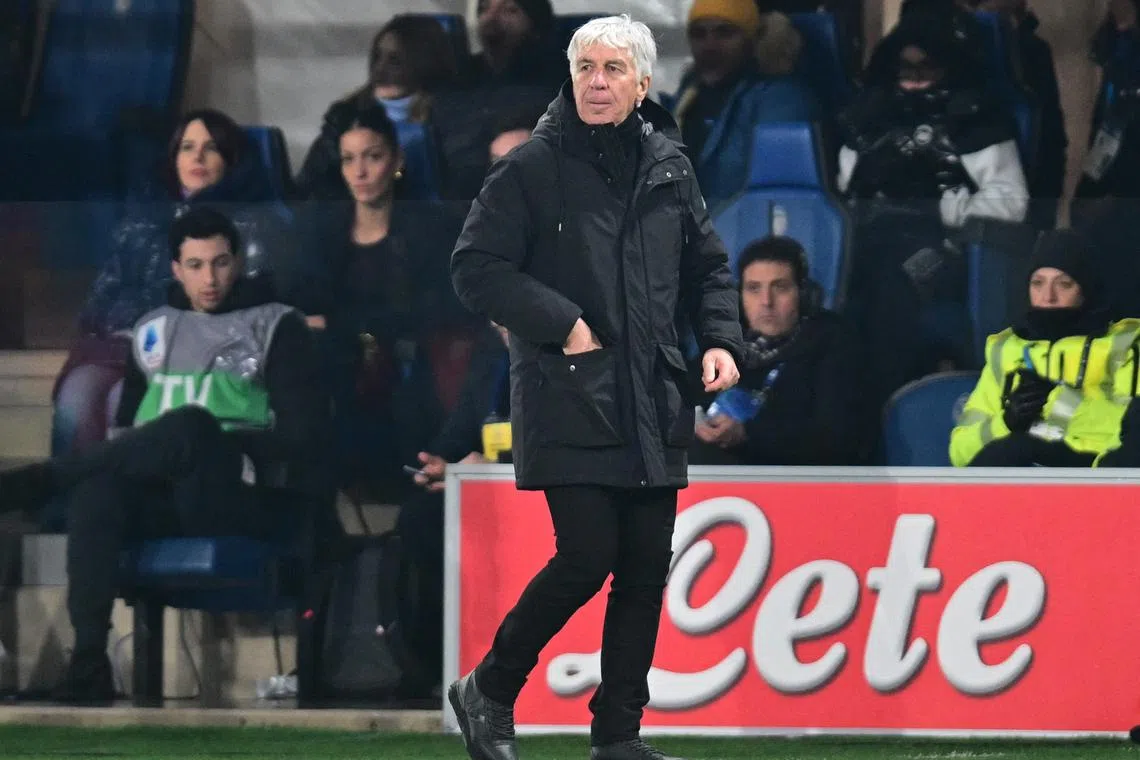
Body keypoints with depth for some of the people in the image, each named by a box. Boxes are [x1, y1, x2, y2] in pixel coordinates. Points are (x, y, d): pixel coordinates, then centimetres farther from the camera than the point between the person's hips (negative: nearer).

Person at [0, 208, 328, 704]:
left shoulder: (275, 328, 9)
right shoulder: (154, 331, 22)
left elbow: (304, 439, 0)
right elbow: (126, 429, 21)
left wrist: (224, 447, -12)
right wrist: (117, 460, -3)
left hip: (239, 500, -3)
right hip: (159, 498, 3)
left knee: (190, 425, -37)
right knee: (97, 488, -34)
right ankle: (88, 659, -46)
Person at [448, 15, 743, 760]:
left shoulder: (669, 166, 10)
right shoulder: (535, 166, -5)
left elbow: (707, 266, 21)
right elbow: (476, 268, -7)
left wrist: (720, 339, 5)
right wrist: (561, 323, -14)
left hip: (653, 405, 5)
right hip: (569, 399, -5)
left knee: (646, 567, 5)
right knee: (588, 556, -12)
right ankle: (489, 691, 9)